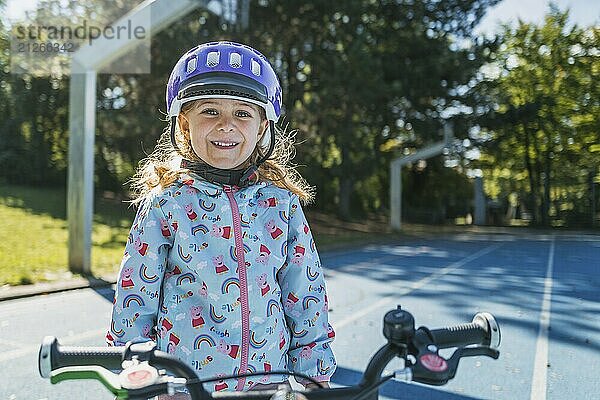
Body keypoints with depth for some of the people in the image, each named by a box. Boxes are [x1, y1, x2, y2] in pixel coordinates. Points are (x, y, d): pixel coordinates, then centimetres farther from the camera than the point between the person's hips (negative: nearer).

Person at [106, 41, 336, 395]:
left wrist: (313, 371, 5)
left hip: (270, 378, 2)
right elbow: (135, 294, -3)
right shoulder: (166, 202, -9)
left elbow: (307, 292, 2)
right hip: (183, 381, -1)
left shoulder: (282, 201, -4)